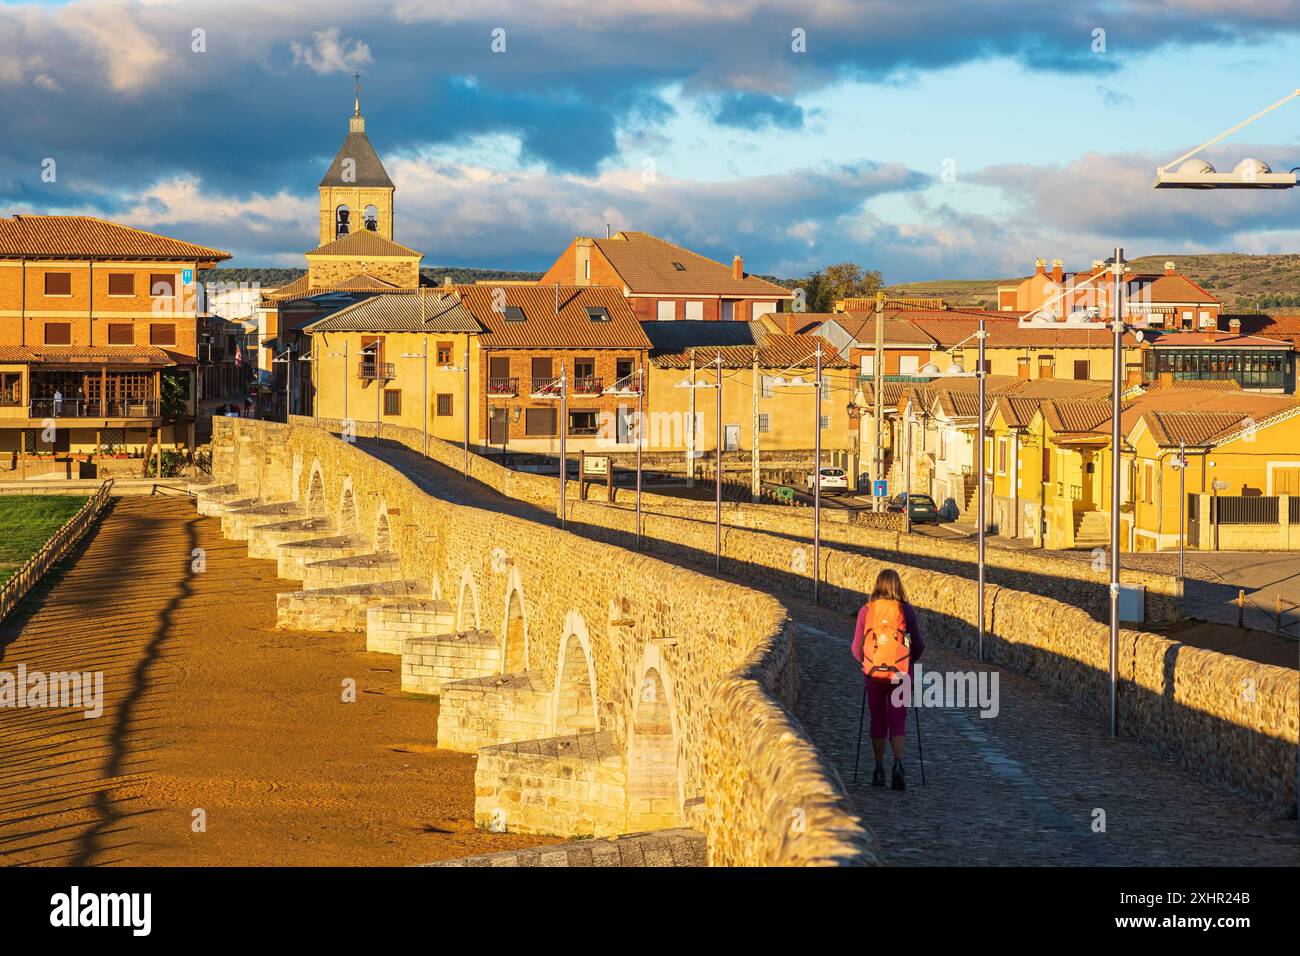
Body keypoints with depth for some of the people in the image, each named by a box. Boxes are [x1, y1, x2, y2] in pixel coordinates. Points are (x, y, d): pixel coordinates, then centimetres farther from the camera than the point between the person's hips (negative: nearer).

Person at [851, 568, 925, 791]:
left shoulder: (866, 611, -5)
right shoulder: (908, 611, -5)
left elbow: (857, 648, -1)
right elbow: (919, 645, 0)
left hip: (874, 673, 1)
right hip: (902, 673, 0)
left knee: (878, 721, 14)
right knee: (898, 721, 2)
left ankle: (879, 770, 17)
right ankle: (898, 763, -21)